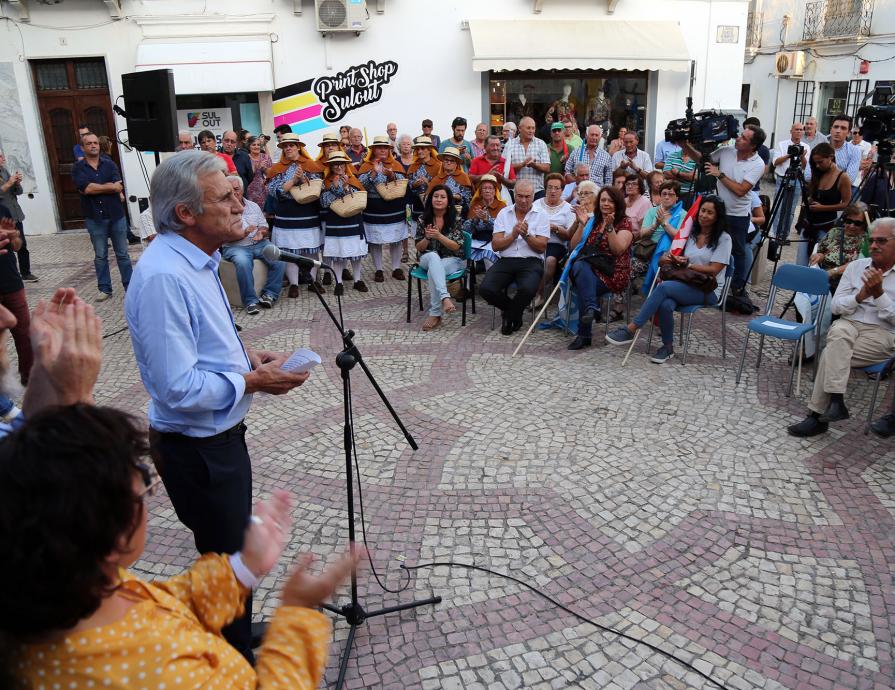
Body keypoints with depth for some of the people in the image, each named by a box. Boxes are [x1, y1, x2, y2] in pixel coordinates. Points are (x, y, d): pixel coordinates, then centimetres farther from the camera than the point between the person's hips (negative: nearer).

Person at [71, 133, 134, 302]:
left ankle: (130, 286, 14)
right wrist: (110, 187, -9)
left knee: (122, 253, 6)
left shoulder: (110, 164, 5)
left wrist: (95, 188, -13)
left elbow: (118, 186, -9)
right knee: (100, 256, 6)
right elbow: (86, 188, -14)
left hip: (116, 215, 1)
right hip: (94, 218, -1)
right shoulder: (78, 168, 1)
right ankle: (105, 289, 15)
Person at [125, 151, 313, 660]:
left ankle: (236, 633, 49)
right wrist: (251, 382, -19)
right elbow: (178, 388, -30)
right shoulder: (163, 277, -28)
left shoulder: (195, 260, 4)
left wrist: (246, 354, 2)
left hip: (220, 433, 10)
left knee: (233, 545, 26)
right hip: (197, 447, -10)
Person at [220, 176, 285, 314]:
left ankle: (269, 294, -13)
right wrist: (244, 232, -23)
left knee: (279, 258, -22)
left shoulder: (253, 206, 16)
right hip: (235, 247, -4)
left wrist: (261, 233, -8)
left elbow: (264, 226, 16)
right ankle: (250, 301, -27)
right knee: (243, 262, -37)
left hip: (259, 244, 4)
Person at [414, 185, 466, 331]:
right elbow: (419, 248, 5)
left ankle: (435, 314, -34)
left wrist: (439, 236, -25)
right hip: (428, 259, 2)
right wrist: (427, 237, -17)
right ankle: (445, 297, -53)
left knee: (433, 270, -35)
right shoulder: (423, 220, 3)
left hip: (453, 260, -2)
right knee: (434, 256, -36)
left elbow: (456, 247, -10)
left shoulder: (456, 219, -4)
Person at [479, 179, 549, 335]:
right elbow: (495, 245, 3)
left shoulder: (541, 215, 7)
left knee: (527, 290, -34)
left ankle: (510, 316, 2)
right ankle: (513, 311, 9)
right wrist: (513, 235, -10)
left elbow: (541, 247, -2)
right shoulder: (504, 213, 12)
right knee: (485, 289, -23)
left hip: (531, 262, -2)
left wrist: (526, 235, -16)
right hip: (506, 261, 2)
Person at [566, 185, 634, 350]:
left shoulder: (624, 223, 7)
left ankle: (584, 335, -30)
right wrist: (582, 225, 2)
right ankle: (592, 308, -42)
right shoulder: (592, 221, 21)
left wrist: (609, 227, -19)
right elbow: (574, 246, 14)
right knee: (579, 265, -33)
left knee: (583, 283, -32)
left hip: (613, 274, -4)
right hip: (589, 270, 4)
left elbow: (618, 249, -10)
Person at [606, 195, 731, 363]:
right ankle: (668, 347, -15)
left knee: (663, 287, -31)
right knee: (666, 304, -33)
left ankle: (631, 330, -29)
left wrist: (687, 265, -14)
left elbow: (713, 270, -7)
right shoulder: (691, 234, 18)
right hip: (686, 285, 4)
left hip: (707, 290, -4)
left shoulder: (723, 239, 3)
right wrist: (670, 258, -11)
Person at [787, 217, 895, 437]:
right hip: (849, 323, 3)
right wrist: (860, 296, -10)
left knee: (831, 354, -28)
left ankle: (818, 416, -23)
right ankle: (836, 401, -37)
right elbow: (836, 306, 7)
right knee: (839, 334, -34)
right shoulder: (855, 266, 11)